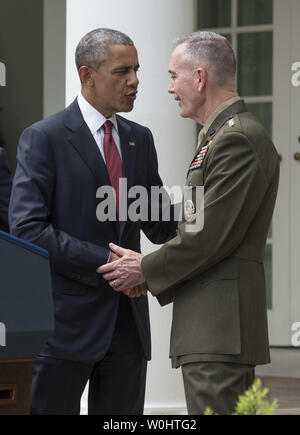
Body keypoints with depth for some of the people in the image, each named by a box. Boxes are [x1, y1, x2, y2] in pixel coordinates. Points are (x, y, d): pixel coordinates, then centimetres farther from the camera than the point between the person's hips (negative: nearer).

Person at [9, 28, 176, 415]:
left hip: (128, 323, 6)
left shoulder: (140, 140, 14)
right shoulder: (44, 138, -6)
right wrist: (105, 262, -19)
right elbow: (27, 229, -14)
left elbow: (159, 228, 15)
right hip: (66, 322, -6)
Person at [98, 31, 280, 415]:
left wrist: (146, 270, -6)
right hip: (208, 328, 11)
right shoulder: (218, 136, 21)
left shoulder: (238, 139, -13)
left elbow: (212, 236, -19)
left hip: (220, 330, -11)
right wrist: (150, 269, 11)